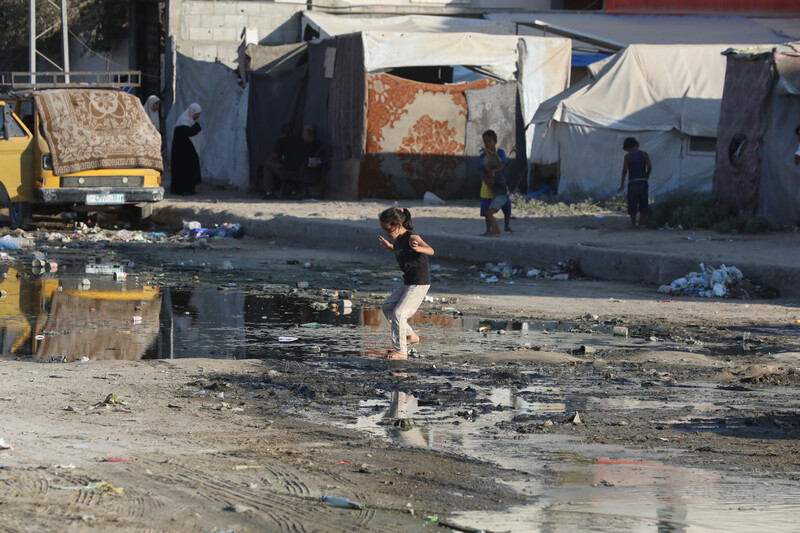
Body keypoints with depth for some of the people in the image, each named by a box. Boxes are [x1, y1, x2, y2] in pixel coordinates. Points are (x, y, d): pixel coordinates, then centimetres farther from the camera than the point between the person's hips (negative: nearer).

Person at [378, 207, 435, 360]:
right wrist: (389, 246, 31)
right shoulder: (398, 240, 9)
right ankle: (411, 336, 28)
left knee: (399, 313, -15)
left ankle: (401, 351, -10)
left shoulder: (411, 238, -19)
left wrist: (417, 248, -52)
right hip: (408, 283, 10)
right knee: (387, 307, 18)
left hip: (419, 284, -10)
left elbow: (430, 250, -33)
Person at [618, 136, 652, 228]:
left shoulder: (628, 156, -3)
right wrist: (646, 177, 9)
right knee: (643, 203, 9)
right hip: (643, 182, 2)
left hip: (632, 183, -2)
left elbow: (624, 170, -10)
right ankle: (641, 223, 6)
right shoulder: (644, 154, 2)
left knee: (632, 204, 5)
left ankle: (633, 223, 5)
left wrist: (622, 184, -6)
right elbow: (649, 167, -8)